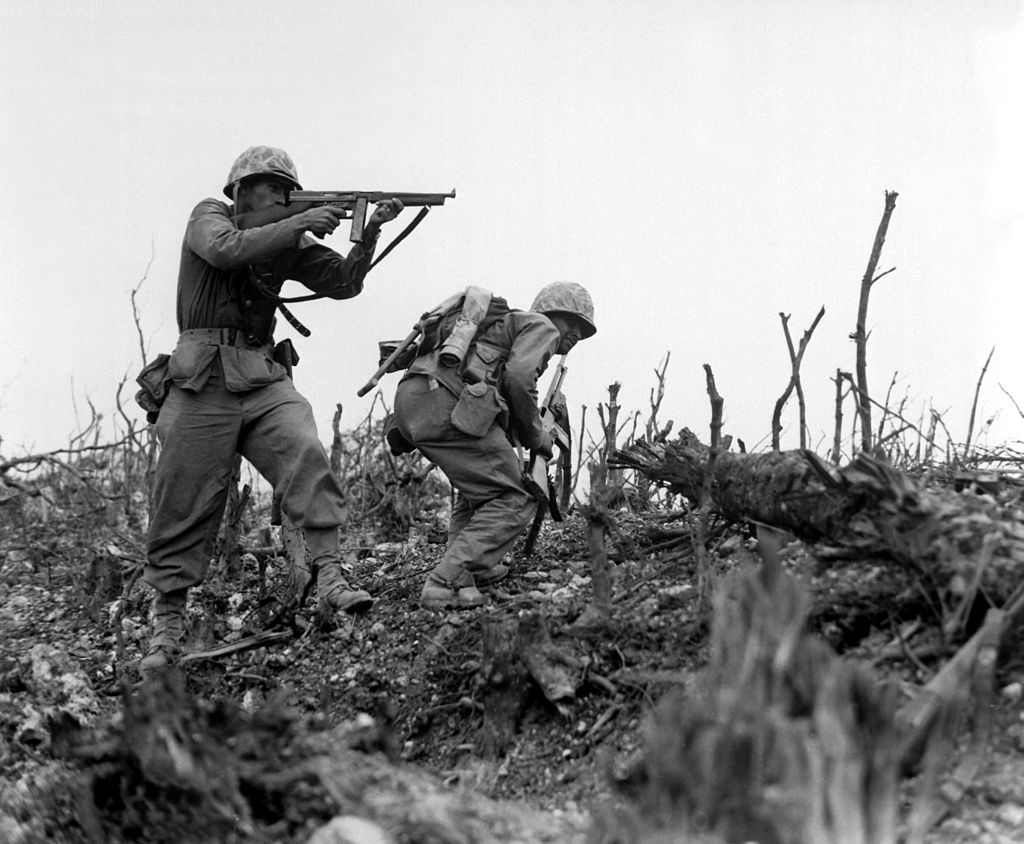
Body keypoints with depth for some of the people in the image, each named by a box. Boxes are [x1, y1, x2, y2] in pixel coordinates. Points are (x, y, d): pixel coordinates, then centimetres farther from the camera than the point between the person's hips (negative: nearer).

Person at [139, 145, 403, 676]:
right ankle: (166, 627, 7)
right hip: (204, 378, -4)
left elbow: (342, 283, 9)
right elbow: (225, 250, -18)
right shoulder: (209, 216, 4)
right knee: (184, 506, -2)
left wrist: (368, 235, -6)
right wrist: (300, 225, -18)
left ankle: (330, 578, -25)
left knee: (307, 458, -22)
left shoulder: (289, 243, 15)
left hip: (264, 378, 4)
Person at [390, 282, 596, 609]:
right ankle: (448, 583, -19)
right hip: (447, 402, -9)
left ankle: (474, 568, 19)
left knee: (480, 483, 30)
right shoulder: (542, 327, 12)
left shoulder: (505, 323, 39)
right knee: (513, 501, -6)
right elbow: (518, 378, -7)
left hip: (409, 398, 9)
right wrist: (536, 437, 3)